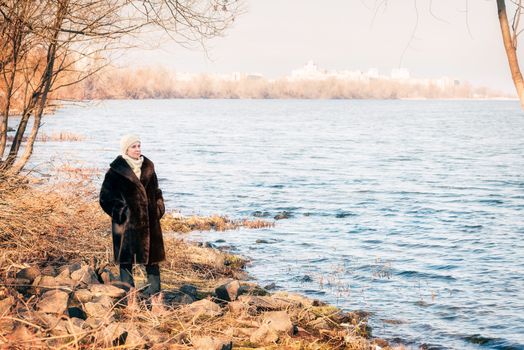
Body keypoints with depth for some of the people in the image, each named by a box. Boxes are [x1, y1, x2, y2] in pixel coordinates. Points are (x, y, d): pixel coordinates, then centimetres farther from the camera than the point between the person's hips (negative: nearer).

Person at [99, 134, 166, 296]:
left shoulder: (148, 167, 8)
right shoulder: (116, 170, -7)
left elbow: (155, 190, 17)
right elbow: (106, 196, -6)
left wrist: (159, 207, 6)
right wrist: (119, 212, -11)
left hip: (148, 218, 4)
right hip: (127, 220, -4)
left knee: (152, 252, 8)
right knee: (126, 255, 1)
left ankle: (154, 288, 17)